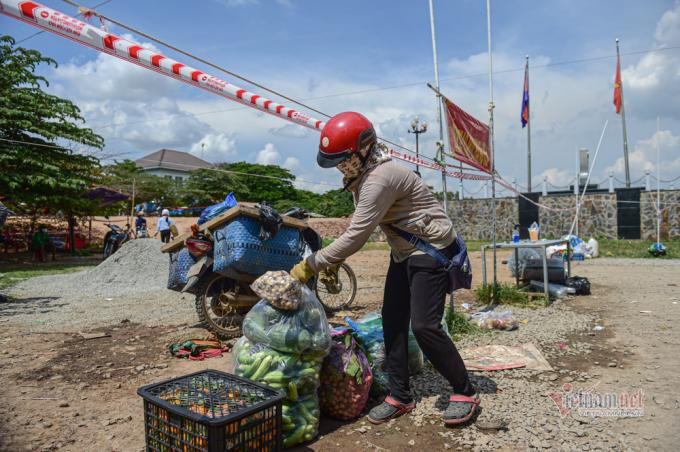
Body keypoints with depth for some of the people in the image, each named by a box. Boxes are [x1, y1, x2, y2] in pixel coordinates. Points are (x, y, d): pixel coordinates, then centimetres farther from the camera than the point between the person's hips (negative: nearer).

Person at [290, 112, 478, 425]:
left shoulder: (380, 178, -28)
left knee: (424, 326, -11)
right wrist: (332, 259, 2)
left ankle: (465, 392, 10)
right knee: (392, 322, 5)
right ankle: (400, 396, 16)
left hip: (432, 251, -9)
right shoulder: (362, 175, 3)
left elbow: (357, 235, -31)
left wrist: (311, 265, -26)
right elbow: (359, 228, 9)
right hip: (404, 253, 9)